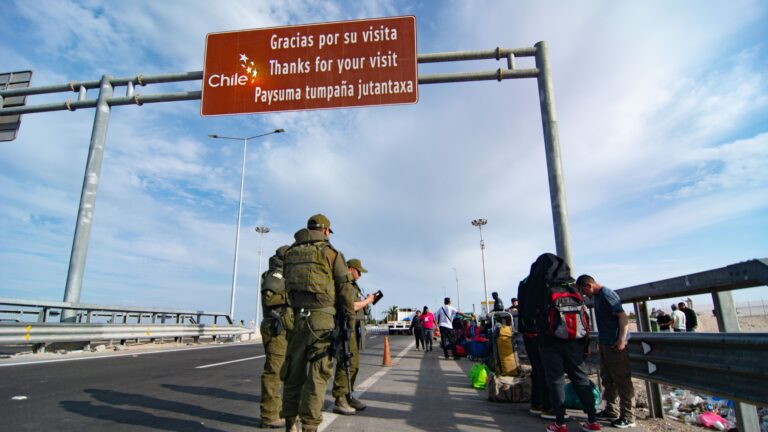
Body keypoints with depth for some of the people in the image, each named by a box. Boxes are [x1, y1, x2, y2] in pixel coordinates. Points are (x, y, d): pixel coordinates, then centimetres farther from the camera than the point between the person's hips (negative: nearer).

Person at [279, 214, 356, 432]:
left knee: (293, 371, 13)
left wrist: (295, 310, 16)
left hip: (296, 317, 5)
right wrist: (349, 317, 6)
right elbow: (345, 289, -4)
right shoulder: (331, 253, -2)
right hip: (321, 318, -5)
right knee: (317, 375, 0)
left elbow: (286, 285, 12)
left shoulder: (290, 253, 13)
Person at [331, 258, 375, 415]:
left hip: (355, 328, 10)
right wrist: (367, 301, -8)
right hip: (347, 327, -10)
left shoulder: (353, 285, 20)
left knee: (354, 364, 13)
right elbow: (351, 306, -21)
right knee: (345, 363, -10)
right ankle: (339, 401, -5)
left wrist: (367, 301, 7)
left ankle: (348, 396, 22)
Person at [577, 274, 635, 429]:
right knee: (607, 379, 16)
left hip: (615, 346, -10)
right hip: (605, 345, 10)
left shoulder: (607, 294, -16)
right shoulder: (597, 296, 13)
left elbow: (623, 317, -21)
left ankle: (628, 417, 7)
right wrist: (600, 340, 23)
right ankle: (611, 411, 27)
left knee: (622, 381, -2)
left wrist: (622, 340, -25)